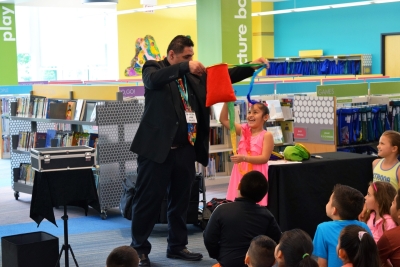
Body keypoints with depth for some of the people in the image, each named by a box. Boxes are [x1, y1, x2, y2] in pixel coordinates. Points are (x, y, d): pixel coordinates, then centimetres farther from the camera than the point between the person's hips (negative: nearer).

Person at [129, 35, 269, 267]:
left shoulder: (194, 75, 13)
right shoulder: (154, 67, -2)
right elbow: (153, 80, -24)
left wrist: (252, 66, 0)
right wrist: (184, 67, -31)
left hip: (185, 149, 6)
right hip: (158, 147, -6)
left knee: (181, 200, 13)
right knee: (149, 200, 0)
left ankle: (177, 246, 25)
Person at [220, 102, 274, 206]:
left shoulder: (266, 135, -7)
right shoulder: (243, 130, 9)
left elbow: (264, 158, -14)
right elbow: (223, 120, 10)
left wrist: (244, 158, -25)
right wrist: (227, 102, -2)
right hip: (240, 174, 5)